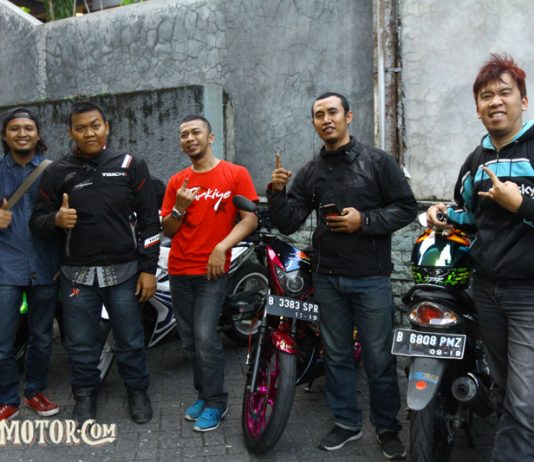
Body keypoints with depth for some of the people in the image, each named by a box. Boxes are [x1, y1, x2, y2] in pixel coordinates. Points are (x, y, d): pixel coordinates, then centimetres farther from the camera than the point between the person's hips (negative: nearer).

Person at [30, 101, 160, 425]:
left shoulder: (131, 166, 0)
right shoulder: (57, 173, 2)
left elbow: (149, 219, -1)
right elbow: (37, 222, 4)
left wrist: (149, 268, -5)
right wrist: (56, 219, -20)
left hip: (124, 271, -1)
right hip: (78, 273, 1)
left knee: (130, 340, 10)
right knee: (81, 343, 11)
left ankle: (137, 390, 29)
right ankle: (85, 393, 31)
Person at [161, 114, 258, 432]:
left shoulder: (235, 174, -2)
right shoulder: (177, 182, 9)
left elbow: (250, 218, -8)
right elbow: (167, 230, 10)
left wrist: (222, 247, -20)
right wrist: (179, 208, -10)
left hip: (213, 270, -5)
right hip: (179, 271, 5)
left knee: (205, 337, -12)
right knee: (190, 340, 11)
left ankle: (216, 403, 5)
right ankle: (204, 395, 28)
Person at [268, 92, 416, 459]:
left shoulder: (377, 161, -2)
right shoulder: (310, 172, 8)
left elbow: (406, 208, -4)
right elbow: (288, 224, 4)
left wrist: (364, 221, -16)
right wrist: (278, 192, -12)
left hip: (371, 278, -3)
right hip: (327, 277, 4)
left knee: (379, 358, 5)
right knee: (337, 355, 13)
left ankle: (388, 427, 22)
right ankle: (347, 423, 28)